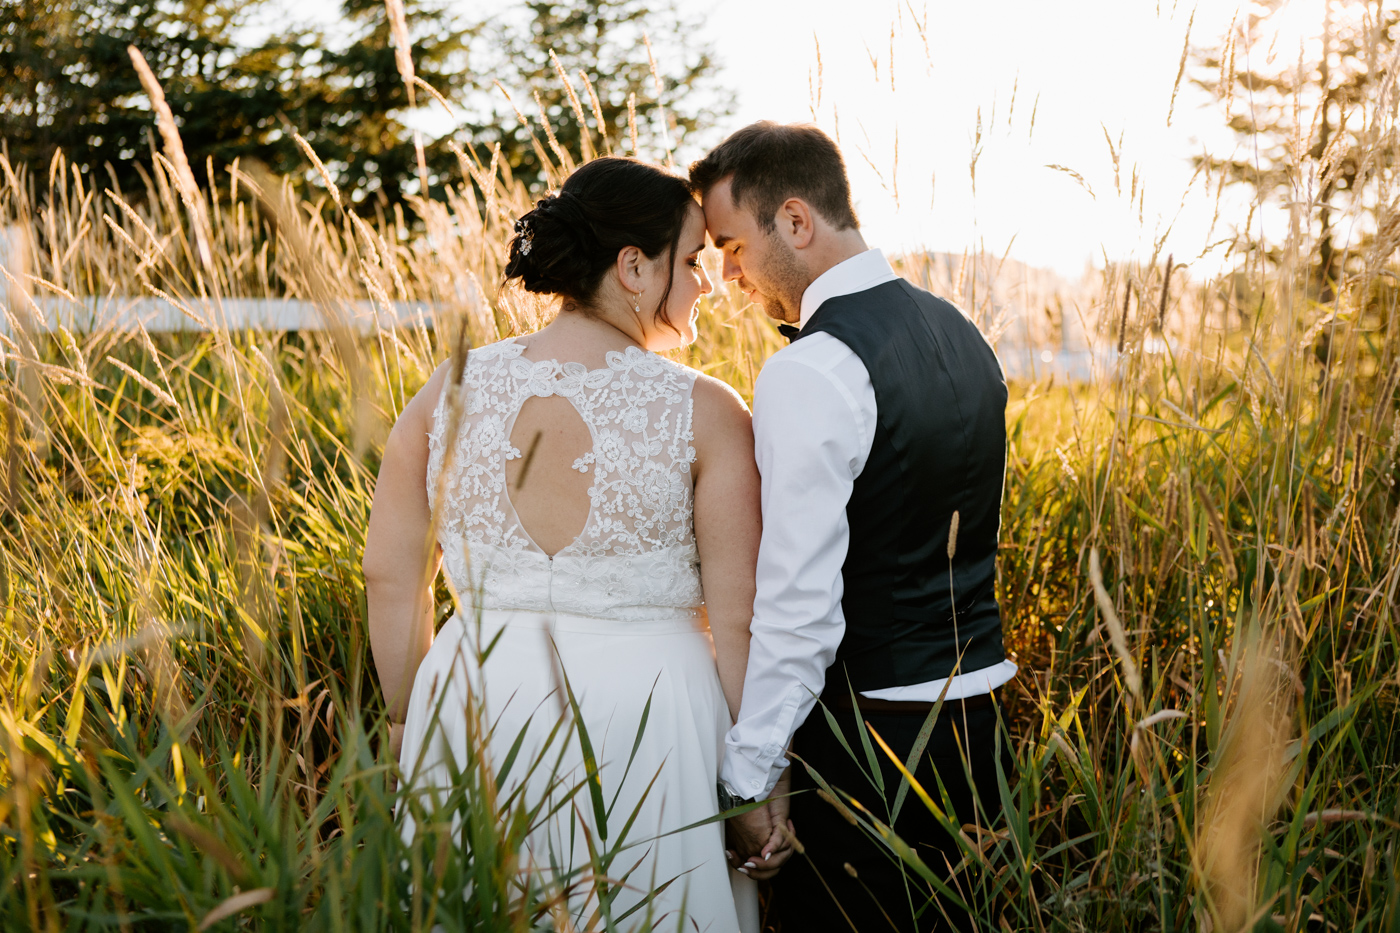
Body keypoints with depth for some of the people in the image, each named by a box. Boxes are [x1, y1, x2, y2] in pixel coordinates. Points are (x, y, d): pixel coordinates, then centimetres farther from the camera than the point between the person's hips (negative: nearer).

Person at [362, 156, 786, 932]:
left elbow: (389, 578, 3)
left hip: (476, 698, 3)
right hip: (647, 714, -3)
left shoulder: (450, 393, -2)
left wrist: (417, 728, 15)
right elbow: (737, 617, -11)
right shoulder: (705, 414, -11)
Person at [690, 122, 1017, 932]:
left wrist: (749, 778, -16)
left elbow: (798, 605, -22)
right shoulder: (961, 334, 8)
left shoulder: (812, 372, -20)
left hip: (865, 734, -9)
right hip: (975, 710, 9)